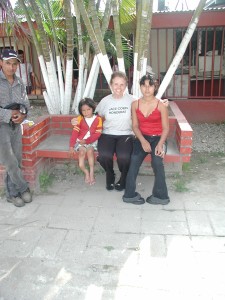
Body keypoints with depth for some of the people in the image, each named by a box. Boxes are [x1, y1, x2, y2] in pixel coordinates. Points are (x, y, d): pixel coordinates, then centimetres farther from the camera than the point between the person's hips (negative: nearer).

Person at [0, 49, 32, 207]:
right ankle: (24, 188, 17)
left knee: (17, 161, 9)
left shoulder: (19, 83, 7)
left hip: (16, 126, 6)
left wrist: (22, 114, -12)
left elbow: (26, 104, 9)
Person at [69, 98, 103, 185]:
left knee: (90, 150, -29)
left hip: (92, 141, -1)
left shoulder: (98, 119, -4)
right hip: (80, 141, 1)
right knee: (82, 151, -28)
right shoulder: (79, 119, 0)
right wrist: (71, 146, -13)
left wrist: (86, 141, -16)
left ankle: (91, 173, -18)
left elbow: (97, 134, -8)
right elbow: (75, 132, -4)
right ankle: (86, 172, -14)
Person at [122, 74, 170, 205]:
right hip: (142, 138, 2)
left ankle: (160, 195, -9)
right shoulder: (135, 104, 4)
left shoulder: (161, 105, -5)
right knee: (134, 160, -22)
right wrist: (143, 141, -13)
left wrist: (160, 144, -18)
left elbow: (165, 128, -4)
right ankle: (130, 194, -9)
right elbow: (135, 126, 3)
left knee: (157, 162, -27)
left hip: (158, 138, -2)